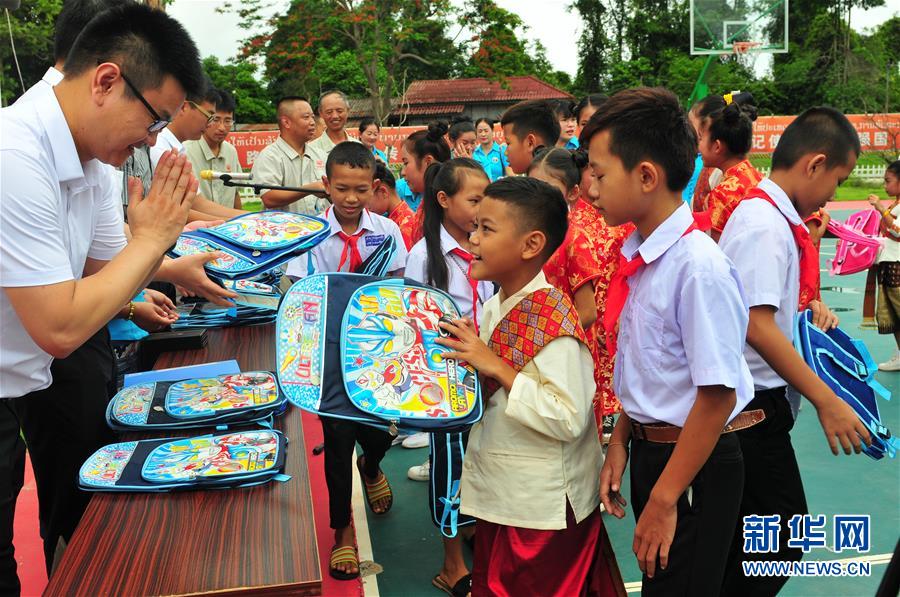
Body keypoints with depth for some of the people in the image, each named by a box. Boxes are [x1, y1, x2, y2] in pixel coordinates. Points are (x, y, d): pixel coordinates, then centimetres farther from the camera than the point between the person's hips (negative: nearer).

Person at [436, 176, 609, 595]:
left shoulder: (553, 320, -23)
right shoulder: (494, 308, 3)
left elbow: (568, 419, -29)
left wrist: (493, 365, -27)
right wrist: (465, 358, -3)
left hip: (542, 512, -8)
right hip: (496, 497, 8)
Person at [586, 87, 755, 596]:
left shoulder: (698, 267, -24)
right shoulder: (639, 254, 0)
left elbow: (717, 396, -23)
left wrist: (663, 500, -17)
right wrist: (621, 442, 7)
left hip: (694, 467, -7)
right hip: (650, 449, 8)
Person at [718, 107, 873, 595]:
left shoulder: (765, 213, 9)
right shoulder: (766, 224, -20)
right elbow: (758, 327, -26)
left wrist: (807, 306, 9)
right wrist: (825, 400, -22)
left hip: (754, 399, 10)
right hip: (755, 407, -10)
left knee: (746, 537, 19)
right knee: (784, 540, 0)